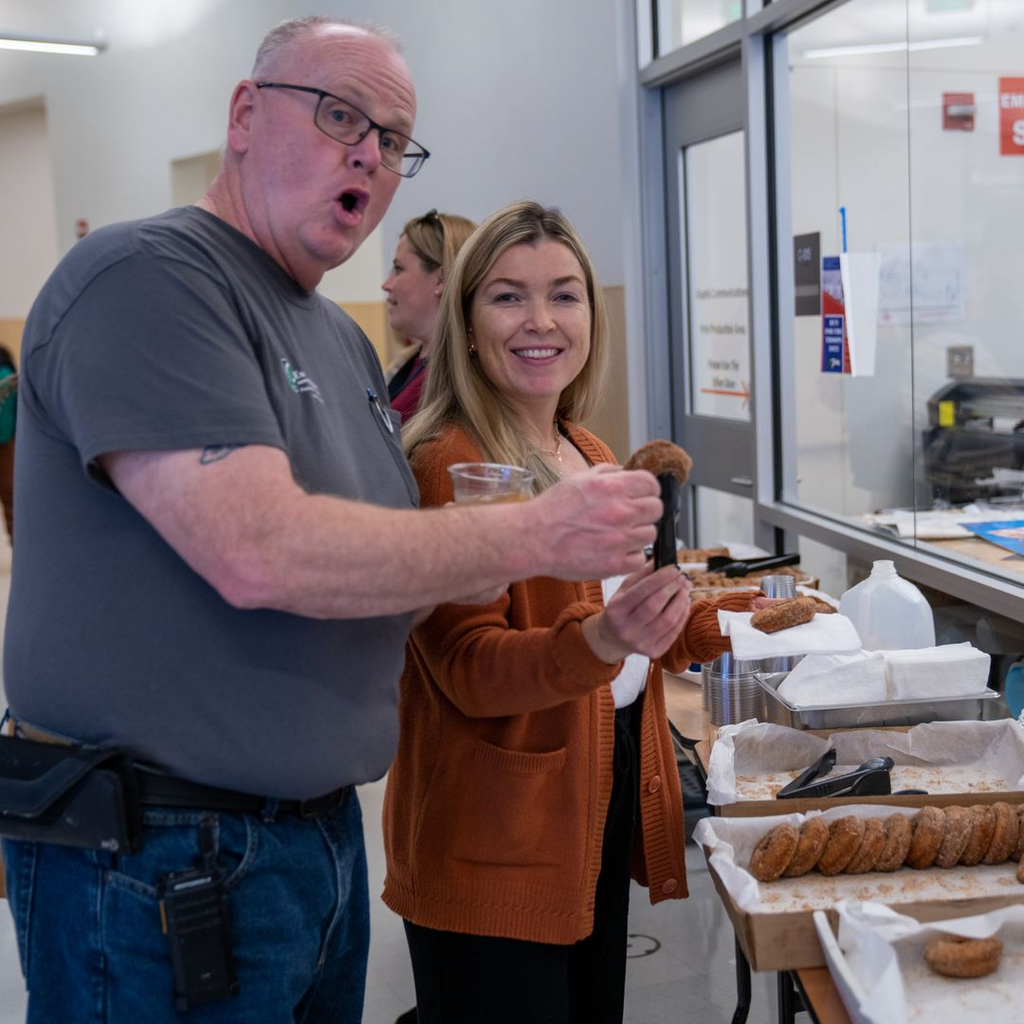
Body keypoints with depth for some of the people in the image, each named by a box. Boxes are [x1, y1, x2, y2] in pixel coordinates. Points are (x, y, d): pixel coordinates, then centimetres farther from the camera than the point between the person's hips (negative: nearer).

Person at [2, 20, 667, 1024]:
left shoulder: (345, 342, 14)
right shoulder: (142, 277, -14)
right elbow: (259, 553, -26)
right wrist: (536, 535, -20)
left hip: (321, 827, 8)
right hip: (158, 858, -8)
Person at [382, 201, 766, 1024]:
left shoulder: (592, 457, 11)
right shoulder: (445, 466, -14)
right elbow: (469, 668, -21)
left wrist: (735, 619, 15)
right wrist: (600, 641, -35)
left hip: (604, 801, 8)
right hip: (494, 843, -8)